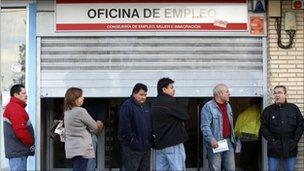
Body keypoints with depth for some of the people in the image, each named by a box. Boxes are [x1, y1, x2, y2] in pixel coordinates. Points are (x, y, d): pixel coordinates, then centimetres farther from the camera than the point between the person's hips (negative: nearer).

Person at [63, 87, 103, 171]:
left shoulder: (67, 111, 11)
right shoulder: (81, 111, -14)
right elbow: (95, 128, -5)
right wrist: (98, 125, 17)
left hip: (71, 149, 9)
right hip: (81, 149, -9)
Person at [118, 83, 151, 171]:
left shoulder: (145, 107, 16)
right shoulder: (127, 106, -10)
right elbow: (124, 127, -18)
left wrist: (150, 140, 11)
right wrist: (132, 140, -18)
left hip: (146, 147, 8)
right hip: (132, 149, -8)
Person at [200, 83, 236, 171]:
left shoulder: (228, 106, 16)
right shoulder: (208, 107, -10)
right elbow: (205, 126, -16)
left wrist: (233, 137, 19)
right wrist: (211, 140, -27)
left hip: (228, 141, 7)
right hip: (215, 144, -7)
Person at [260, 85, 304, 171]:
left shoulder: (294, 108, 6)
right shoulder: (267, 110, 4)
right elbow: (263, 128, 0)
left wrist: (295, 140, -4)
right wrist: (271, 140, -10)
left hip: (290, 149, 1)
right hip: (274, 149, -1)